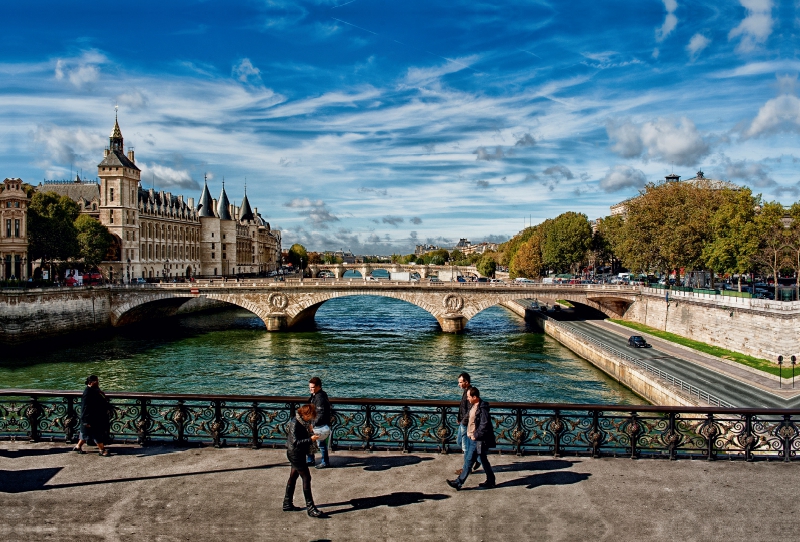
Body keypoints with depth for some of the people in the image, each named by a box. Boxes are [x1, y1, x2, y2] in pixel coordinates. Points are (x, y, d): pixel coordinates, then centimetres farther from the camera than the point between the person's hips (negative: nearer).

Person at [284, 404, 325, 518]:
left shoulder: (301, 422, 6)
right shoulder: (294, 424, -23)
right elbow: (295, 442, -29)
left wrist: (311, 437, 4)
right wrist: (310, 439, -30)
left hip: (299, 454, 10)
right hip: (295, 454, -10)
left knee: (293, 476, 17)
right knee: (306, 478, -8)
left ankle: (287, 504, 29)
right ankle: (310, 507, -4)